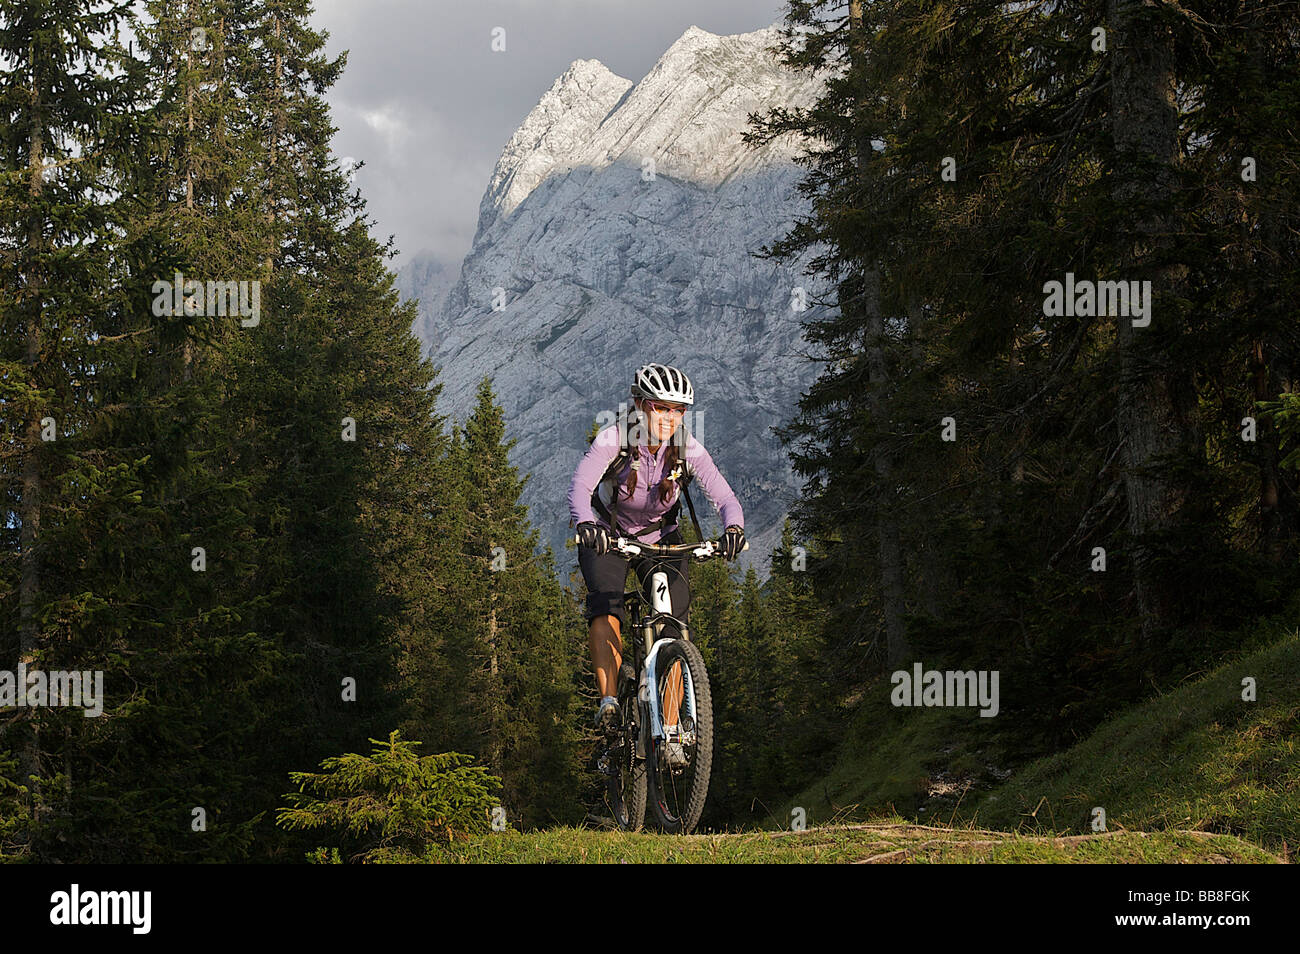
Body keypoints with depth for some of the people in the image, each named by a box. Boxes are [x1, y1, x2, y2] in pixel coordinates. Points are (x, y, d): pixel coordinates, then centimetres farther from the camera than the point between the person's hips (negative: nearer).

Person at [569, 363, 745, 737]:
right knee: (605, 605, -30)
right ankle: (608, 702, -31)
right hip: (608, 537, -2)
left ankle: (670, 728, -11)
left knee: (676, 624, -15)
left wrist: (733, 528, -50)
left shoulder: (687, 448, -19)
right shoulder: (614, 439, -24)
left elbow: (725, 497, -28)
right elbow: (580, 485, -38)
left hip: (660, 538, 2)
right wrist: (585, 523, -59)